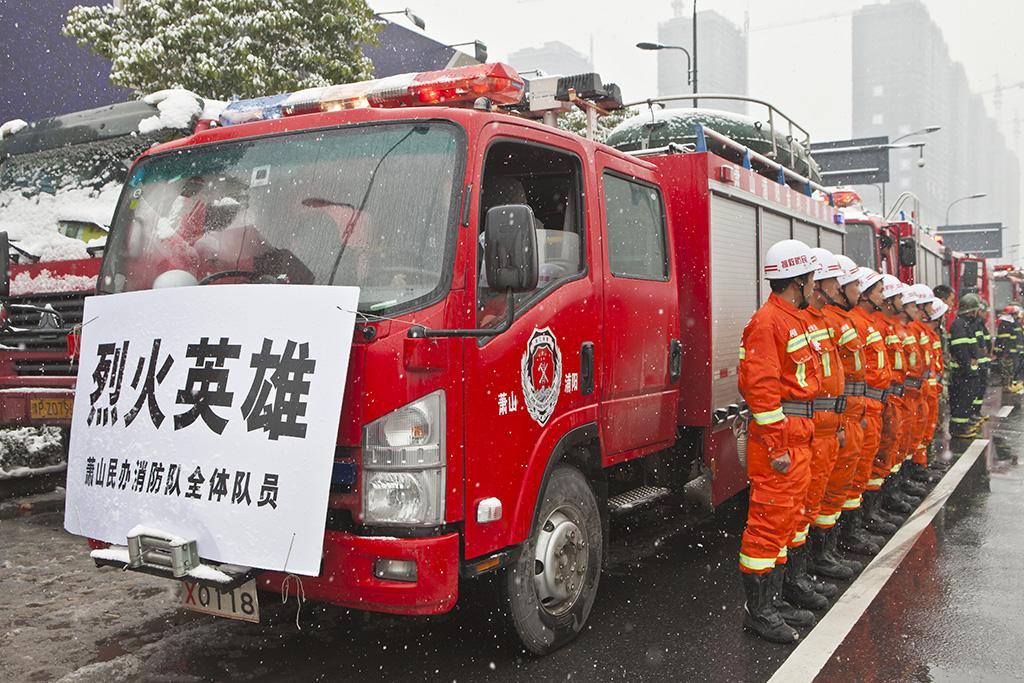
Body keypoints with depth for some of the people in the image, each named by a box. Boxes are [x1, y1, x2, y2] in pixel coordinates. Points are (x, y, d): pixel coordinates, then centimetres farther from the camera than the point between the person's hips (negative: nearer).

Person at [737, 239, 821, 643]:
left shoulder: (795, 320, 18)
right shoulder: (767, 322, -15)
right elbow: (761, 387, -21)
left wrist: (801, 437, 18)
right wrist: (777, 447, -21)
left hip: (799, 437, 11)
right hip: (778, 435, -10)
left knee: (785, 518, 15)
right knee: (769, 519, -5)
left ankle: (772, 600, 25)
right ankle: (756, 610, 3)